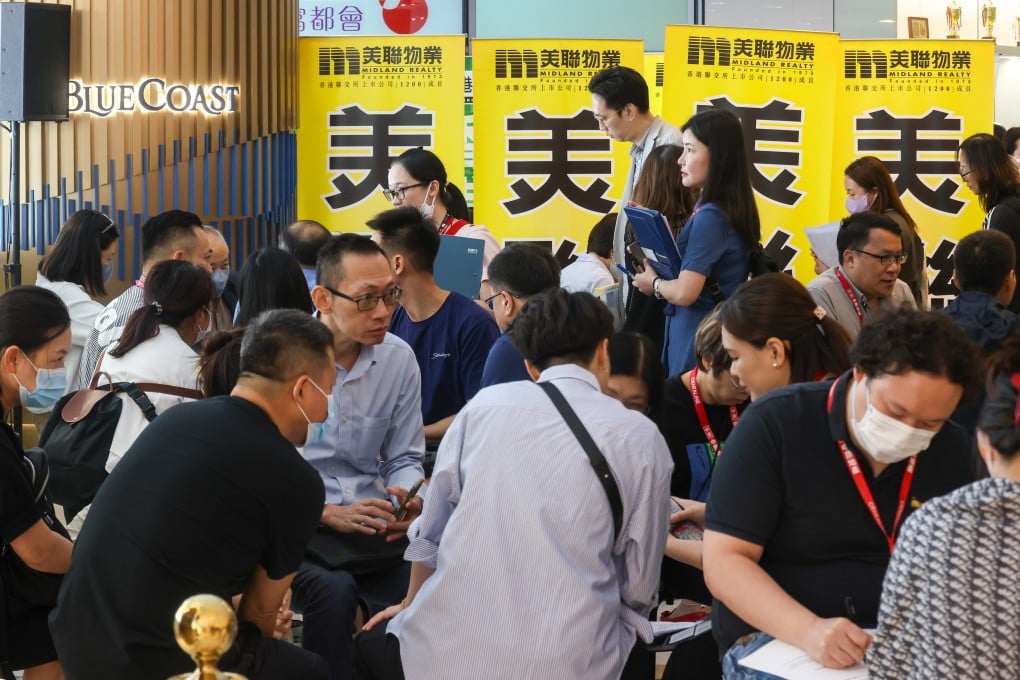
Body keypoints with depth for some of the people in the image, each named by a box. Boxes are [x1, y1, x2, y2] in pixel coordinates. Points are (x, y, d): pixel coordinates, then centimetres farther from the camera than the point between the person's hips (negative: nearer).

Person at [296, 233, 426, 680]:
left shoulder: (399, 359, 4)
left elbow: (404, 458, 11)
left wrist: (405, 501, -11)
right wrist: (328, 514, -21)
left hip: (370, 525, 4)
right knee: (333, 590, -32)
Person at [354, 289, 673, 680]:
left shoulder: (485, 403, 7)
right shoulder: (641, 439, 1)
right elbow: (640, 589, 4)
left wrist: (412, 605, 33)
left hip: (449, 649, 2)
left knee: (372, 643, 32)